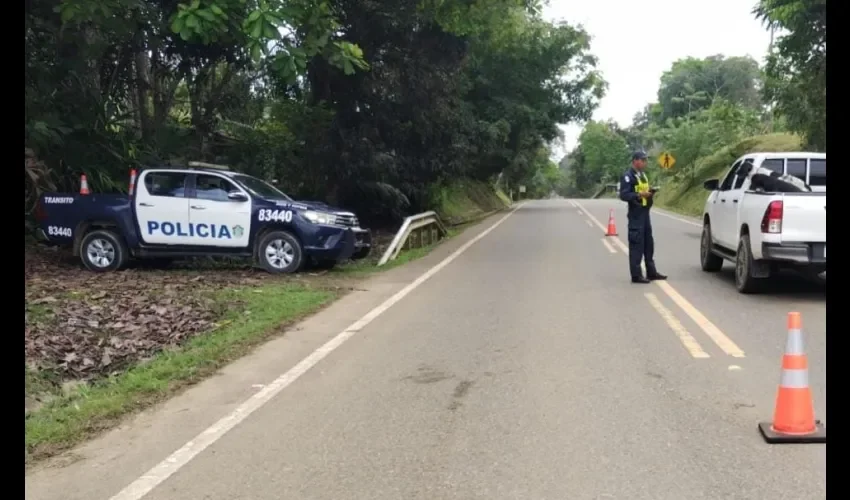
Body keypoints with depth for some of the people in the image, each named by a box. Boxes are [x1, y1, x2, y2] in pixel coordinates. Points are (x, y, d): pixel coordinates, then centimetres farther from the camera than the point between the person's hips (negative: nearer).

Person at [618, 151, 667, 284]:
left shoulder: (643, 174, 17)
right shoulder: (628, 176, -11)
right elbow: (623, 195, -19)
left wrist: (649, 193, 5)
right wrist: (639, 195, -29)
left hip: (645, 213, 9)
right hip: (636, 214, -9)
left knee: (649, 243, 14)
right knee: (636, 244, -7)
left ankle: (651, 272, 22)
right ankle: (636, 275, -2)